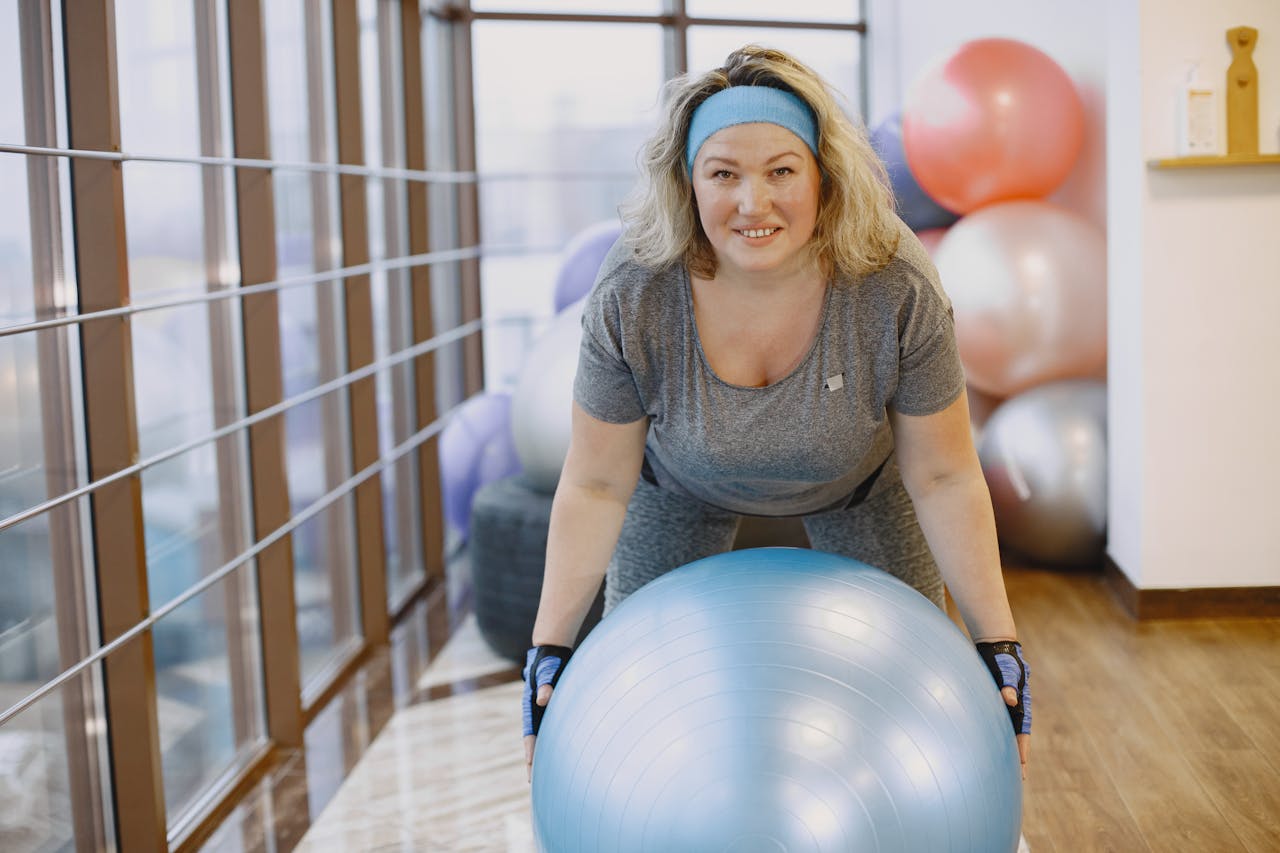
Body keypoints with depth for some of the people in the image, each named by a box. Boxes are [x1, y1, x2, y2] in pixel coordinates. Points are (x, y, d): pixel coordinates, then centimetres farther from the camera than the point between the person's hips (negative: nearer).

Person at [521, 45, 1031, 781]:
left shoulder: (898, 293, -34)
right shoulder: (632, 302, -33)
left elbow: (944, 479, -23)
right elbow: (596, 489, -21)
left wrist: (1000, 652, -21)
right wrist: (550, 654, -21)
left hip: (857, 481, 0)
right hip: (684, 485, 0)